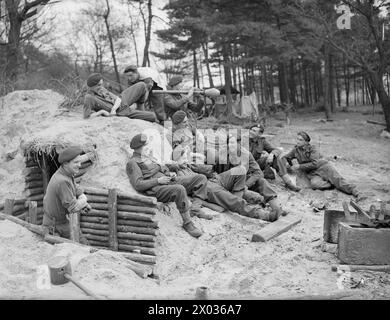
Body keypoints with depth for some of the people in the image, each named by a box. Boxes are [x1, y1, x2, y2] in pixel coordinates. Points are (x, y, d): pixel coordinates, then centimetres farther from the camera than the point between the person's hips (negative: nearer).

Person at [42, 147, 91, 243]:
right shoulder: (62, 181, -29)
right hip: (58, 226, -9)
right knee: (83, 244, -3)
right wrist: (83, 202, -9)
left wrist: (82, 200, -16)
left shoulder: (63, 174, 3)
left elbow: (80, 194, 6)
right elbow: (73, 207, -27)